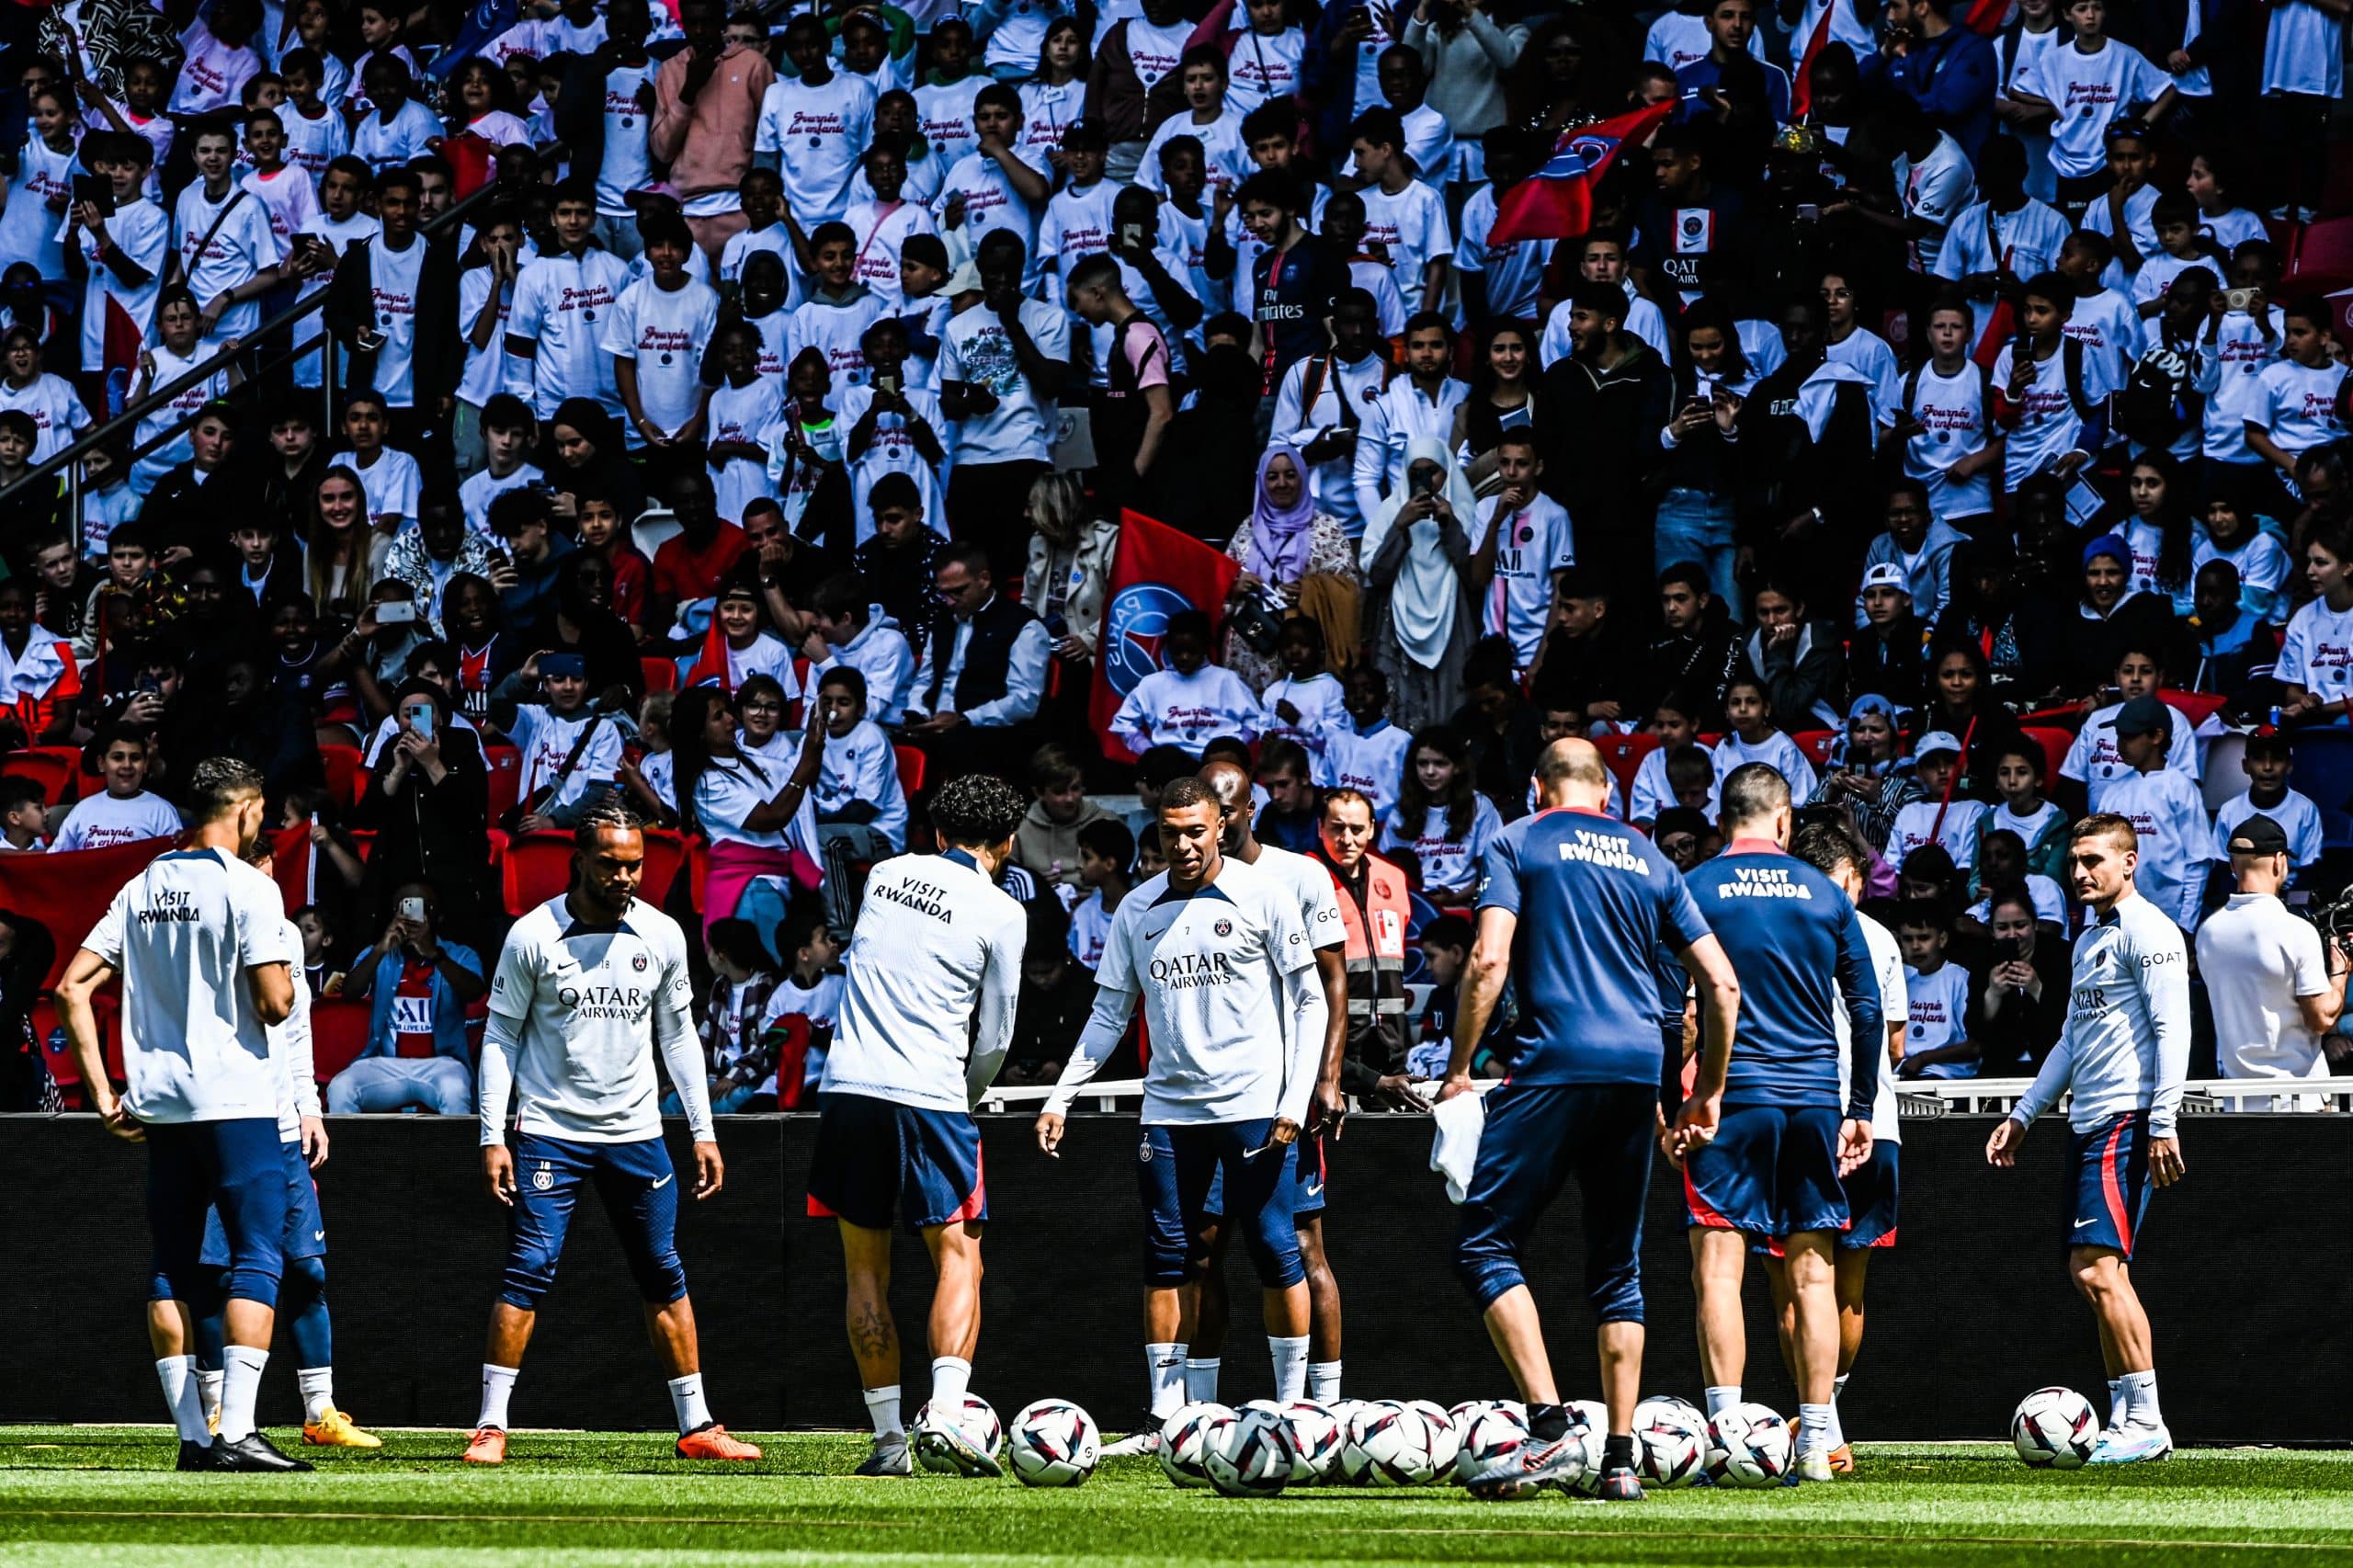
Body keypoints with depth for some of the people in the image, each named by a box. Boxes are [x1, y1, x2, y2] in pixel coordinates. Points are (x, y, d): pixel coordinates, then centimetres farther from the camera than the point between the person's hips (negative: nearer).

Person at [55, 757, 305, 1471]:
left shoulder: (141, 889, 11)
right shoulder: (248, 888, -9)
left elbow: (72, 989, 7)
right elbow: (274, 1005, -15)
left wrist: (102, 1092, 9)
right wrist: (286, 974, 9)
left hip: (159, 1108, 6)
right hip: (235, 1102, -6)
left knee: (174, 1268, 10)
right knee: (257, 1259, -5)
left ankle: (191, 1434, 10)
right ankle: (235, 1431, -15)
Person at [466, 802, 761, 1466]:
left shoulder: (662, 935, 2)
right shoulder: (533, 937, -7)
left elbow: (678, 1036, 13)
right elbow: (500, 1037, -2)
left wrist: (704, 1131, 10)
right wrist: (492, 1138, -8)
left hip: (635, 1133, 3)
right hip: (550, 1131, -3)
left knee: (665, 1278, 5)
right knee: (528, 1272, -11)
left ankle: (696, 1427, 12)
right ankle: (491, 1425, -6)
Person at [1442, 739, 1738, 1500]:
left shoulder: (1519, 842, 6)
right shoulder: (1649, 860, 19)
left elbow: (1489, 961, -8)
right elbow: (1721, 985, 14)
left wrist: (1458, 1069, -2)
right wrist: (1709, 1089, 23)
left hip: (1556, 1066, -5)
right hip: (1640, 1067, 5)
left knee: (1485, 1244, -2)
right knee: (1617, 1267, 11)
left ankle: (1549, 1425, -17)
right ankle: (1620, 1459, 7)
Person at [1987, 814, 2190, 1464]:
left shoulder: (2148, 930, -7)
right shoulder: (2089, 940, 21)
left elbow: (2171, 1028, -14)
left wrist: (2163, 1123, -20)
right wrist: (2022, 1115, 26)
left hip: (2127, 1121, -10)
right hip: (2090, 1124, 10)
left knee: (2099, 1269, -17)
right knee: (2093, 1274, 7)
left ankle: (2145, 1419, -15)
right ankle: (2126, 1423, 9)